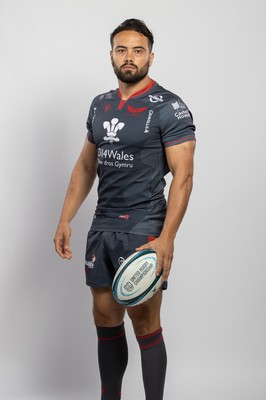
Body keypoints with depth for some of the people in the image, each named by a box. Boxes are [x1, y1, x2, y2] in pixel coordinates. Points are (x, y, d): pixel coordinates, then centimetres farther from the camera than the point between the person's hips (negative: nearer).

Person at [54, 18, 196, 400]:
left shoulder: (169, 107, -10)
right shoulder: (101, 105, 12)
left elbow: (183, 175, -15)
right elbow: (85, 166, 18)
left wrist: (166, 238, -23)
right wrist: (66, 220, 11)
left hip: (142, 230, -6)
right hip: (102, 226, 6)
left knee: (145, 324, -3)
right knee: (105, 319, 12)